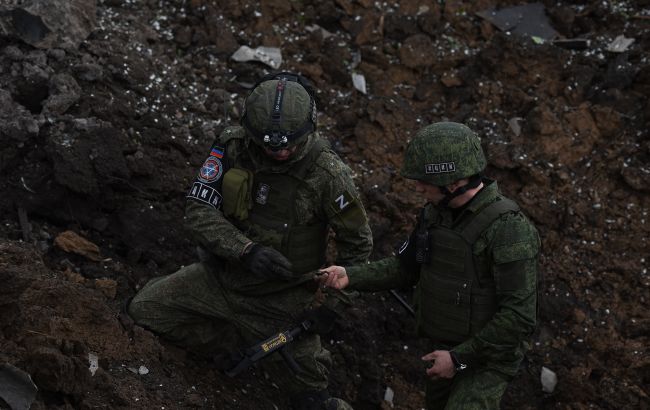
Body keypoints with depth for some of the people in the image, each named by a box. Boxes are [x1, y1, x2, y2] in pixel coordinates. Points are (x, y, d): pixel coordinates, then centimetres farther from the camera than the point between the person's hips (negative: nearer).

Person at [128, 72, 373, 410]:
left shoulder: (328, 173, -21)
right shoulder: (232, 147, -14)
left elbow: (357, 244, -8)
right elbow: (198, 210, -16)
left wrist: (331, 299, -11)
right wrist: (247, 250, -30)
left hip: (283, 301, -3)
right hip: (222, 276, 3)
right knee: (145, 310, -3)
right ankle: (242, 346, 6)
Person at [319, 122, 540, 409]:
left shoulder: (509, 229, -28)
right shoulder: (437, 213, -4)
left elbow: (519, 317, -27)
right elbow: (406, 267, 9)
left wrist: (460, 358, -23)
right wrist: (351, 276, -6)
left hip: (487, 358, -8)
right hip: (445, 349, 8)